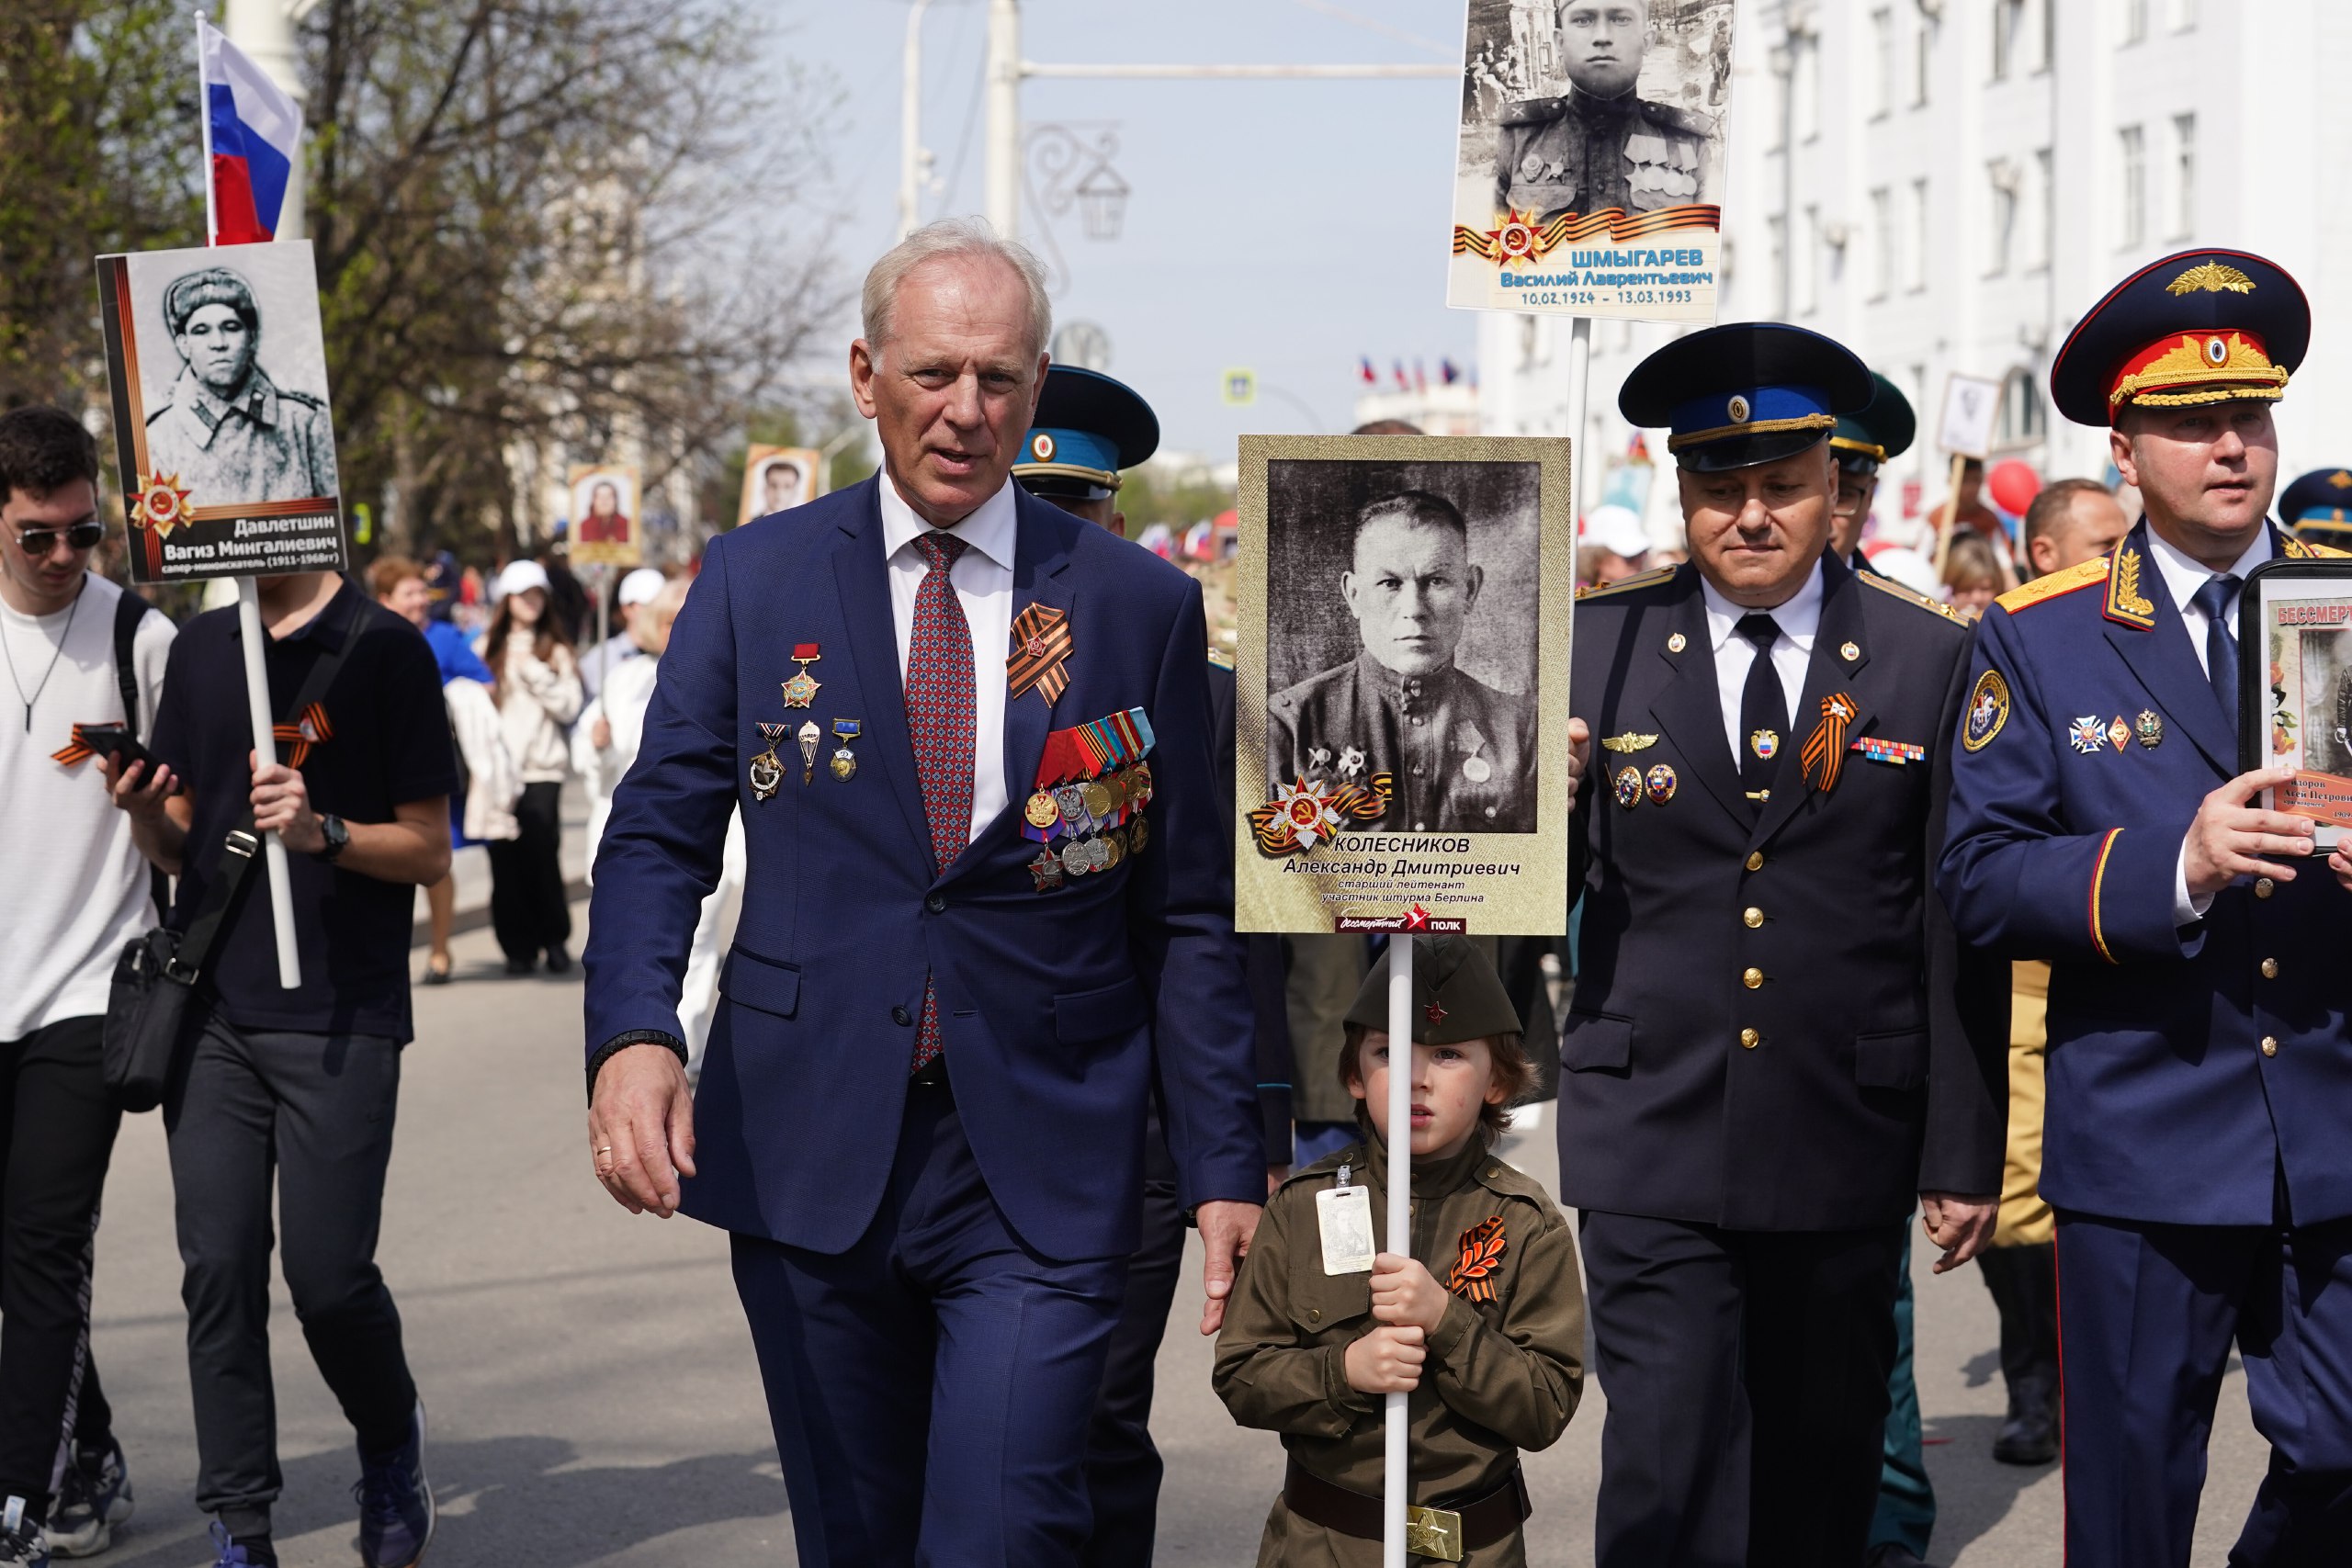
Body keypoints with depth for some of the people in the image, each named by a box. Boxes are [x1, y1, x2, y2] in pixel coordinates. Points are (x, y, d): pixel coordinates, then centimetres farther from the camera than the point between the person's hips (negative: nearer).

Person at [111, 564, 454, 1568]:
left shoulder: (384, 651, -3)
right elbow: (182, 846, 17)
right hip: (211, 1006, 4)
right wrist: (143, 812, -5)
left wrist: (323, 832, -20)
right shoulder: (200, 652, 12)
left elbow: (429, 852, -3)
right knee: (219, 1269, 0)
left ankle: (391, 1444, 24)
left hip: (340, 1018, -4)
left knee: (328, 1275, -6)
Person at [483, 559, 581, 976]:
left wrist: (536, 674, -8)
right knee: (506, 859, -2)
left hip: (542, 768, -1)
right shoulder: (488, 648, 11)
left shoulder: (556, 649, 10)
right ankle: (518, 945, 7)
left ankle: (555, 938, 6)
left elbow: (569, 707, 2)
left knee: (542, 854, -9)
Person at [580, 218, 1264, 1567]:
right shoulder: (757, 580, 5)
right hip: (811, 1153, 2)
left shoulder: (1142, 606, 3)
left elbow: (1191, 915, 5)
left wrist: (1226, 1166, 1)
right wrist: (632, 1035, -18)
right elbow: (661, 836, 2)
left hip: (1042, 1168, -1)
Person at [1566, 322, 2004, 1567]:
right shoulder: (1596, 648, 2)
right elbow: (1550, 888, 4)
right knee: (1668, 1467, -8)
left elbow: (1957, 933, 2)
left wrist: (1965, 1154, 1)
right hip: (1651, 1136, -1)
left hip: (1847, 1139, 1)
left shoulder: (1930, 660, 1)